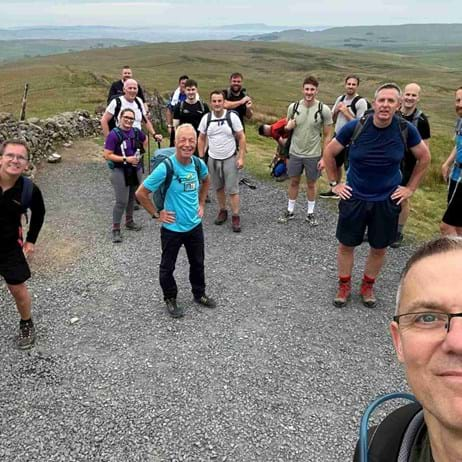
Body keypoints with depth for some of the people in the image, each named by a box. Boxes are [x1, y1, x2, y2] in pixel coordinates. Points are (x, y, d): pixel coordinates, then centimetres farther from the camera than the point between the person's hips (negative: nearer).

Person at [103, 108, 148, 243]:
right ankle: (116, 229, 5)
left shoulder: (136, 132, 1)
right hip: (120, 171, -6)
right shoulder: (114, 134, -16)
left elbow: (145, 140, 24)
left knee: (132, 198, 17)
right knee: (121, 201, -8)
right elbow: (107, 155, -18)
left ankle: (129, 222, 36)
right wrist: (126, 159, -21)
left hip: (136, 170, 6)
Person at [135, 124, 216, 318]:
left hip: (195, 225, 5)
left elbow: (206, 181, 17)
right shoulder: (166, 168, -25)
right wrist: (156, 214, -12)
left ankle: (199, 294, 44)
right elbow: (141, 193, -17)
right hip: (172, 228, -5)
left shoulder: (199, 164, -8)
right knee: (168, 266, 14)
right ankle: (170, 299, 36)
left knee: (198, 263, 22)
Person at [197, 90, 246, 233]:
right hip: (213, 159, 3)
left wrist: (241, 158, -11)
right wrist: (201, 158, 5)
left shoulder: (232, 116, -10)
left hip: (230, 159, -3)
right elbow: (201, 139, 9)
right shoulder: (206, 118, -2)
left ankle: (235, 217, 7)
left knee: (232, 190, -3)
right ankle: (222, 211, 32)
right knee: (218, 188, 15)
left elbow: (241, 138, -6)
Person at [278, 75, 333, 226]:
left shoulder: (324, 110, -13)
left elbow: (327, 136, -7)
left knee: (311, 183, 11)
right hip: (295, 153, 2)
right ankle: (290, 211, 28)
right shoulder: (293, 107, -5)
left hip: (313, 155, -2)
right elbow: (287, 127, 11)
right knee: (293, 181, 13)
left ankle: (310, 213, 26)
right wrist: (288, 127, -15)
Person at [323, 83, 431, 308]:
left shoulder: (406, 130, -11)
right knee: (346, 245, 8)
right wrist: (334, 183, 1)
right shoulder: (355, 127, -14)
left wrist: (410, 188, 5)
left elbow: (424, 157, 6)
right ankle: (344, 286, 29)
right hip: (354, 197, -1)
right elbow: (329, 153, 1)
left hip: (387, 200, 1)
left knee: (379, 248, 13)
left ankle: (367, 286, 35)